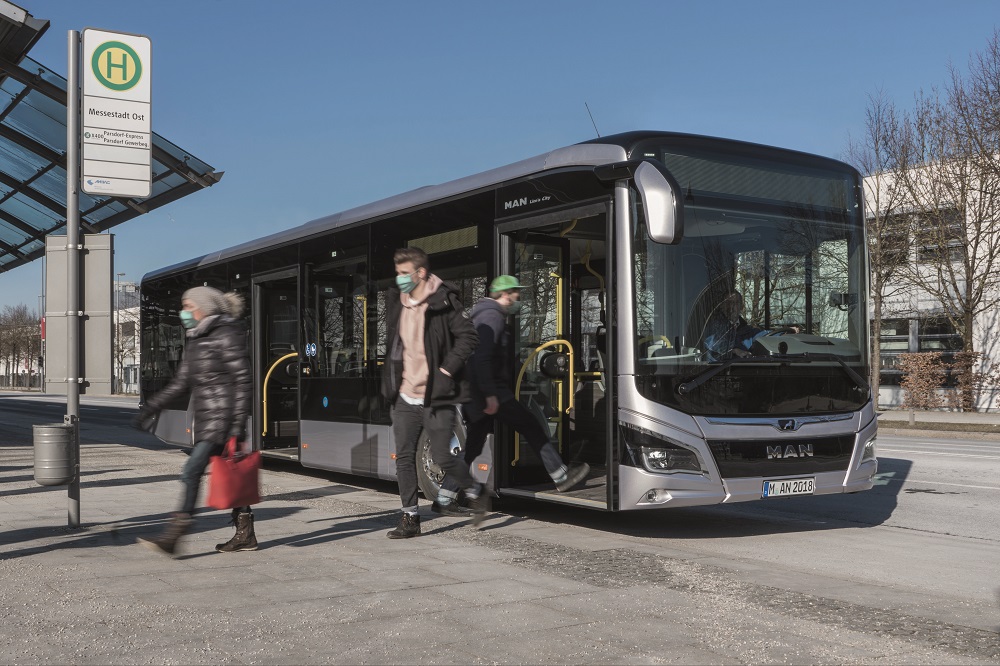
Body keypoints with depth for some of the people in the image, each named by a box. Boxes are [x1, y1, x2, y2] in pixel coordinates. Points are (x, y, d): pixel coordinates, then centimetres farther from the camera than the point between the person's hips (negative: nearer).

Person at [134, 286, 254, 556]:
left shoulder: (226, 337, -11)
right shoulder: (195, 340, 15)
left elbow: (243, 382, -14)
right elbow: (182, 382, 20)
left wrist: (238, 427, -19)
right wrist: (152, 407, 14)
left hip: (222, 417, -9)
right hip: (206, 419, 9)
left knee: (192, 471, -14)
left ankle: (173, 536, -13)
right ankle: (245, 535, 19)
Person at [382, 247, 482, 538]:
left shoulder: (443, 301, -10)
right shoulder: (396, 302, 8)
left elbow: (467, 336, -12)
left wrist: (446, 370, -16)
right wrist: (391, 386, 15)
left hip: (436, 398, -6)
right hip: (405, 397, 6)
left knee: (442, 457, -2)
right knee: (404, 457, 3)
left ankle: (476, 493, 24)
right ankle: (410, 518, 13)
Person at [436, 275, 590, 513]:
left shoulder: (483, 315, 21)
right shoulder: (492, 317, -12)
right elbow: (481, 358, -24)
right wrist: (490, 394, -27)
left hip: (479, 394, 10)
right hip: (492, 391, -10)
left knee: (472, 447, 10)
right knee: (532, 429, -1)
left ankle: (445, 499, 9)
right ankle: (561, 477, 6)